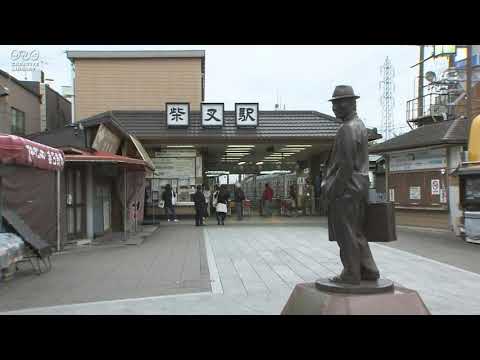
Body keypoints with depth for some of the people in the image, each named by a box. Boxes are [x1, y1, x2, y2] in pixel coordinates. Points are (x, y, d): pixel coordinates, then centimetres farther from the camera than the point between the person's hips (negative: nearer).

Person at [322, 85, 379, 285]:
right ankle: (368, 271, 21)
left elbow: (346, 165, -20)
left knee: (347, 234, -1)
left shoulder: (347, 129, -16)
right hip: (359, 185, 10)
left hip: (345, 187, -10)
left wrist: (332, 190, -15)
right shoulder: (360, 126, 16)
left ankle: (351, 275, 6)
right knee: (356, 232, 16)